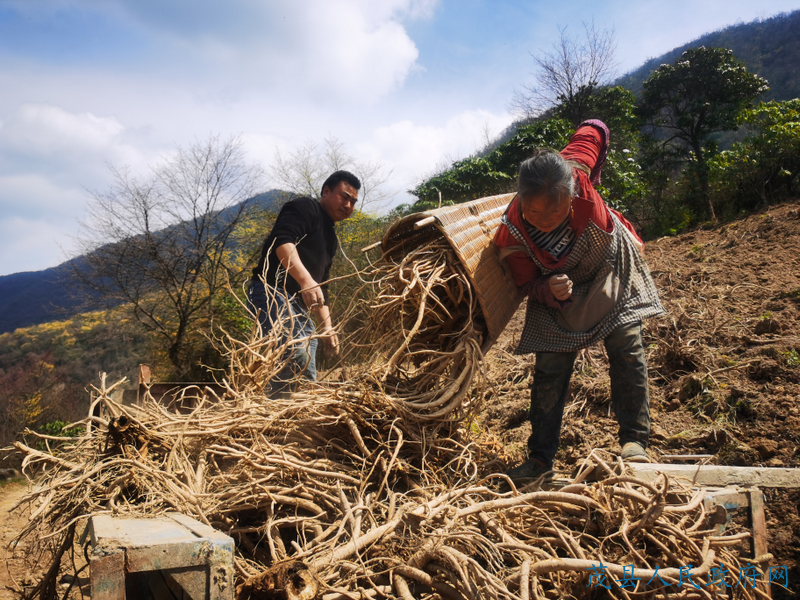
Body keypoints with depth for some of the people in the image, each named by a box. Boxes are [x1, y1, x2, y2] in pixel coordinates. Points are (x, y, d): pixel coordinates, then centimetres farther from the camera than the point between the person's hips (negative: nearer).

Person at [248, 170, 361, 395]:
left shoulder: (330, 238, 26)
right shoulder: (305, 208, 0)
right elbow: (282, 241, -21)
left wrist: (326, 326, 19)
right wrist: (306, 279, -35)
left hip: (299, 307, 10)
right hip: (272, 292, -10)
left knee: (308, 381, 6)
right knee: (297, 355, -29)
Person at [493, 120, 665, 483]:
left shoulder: (574, 173, -36)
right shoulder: (511, 238, -35)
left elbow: (594, 130, -14)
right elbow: (528, 285, -17)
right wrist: (551, 291, -40)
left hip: (612, 271, 1)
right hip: (556, 293, -1)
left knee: (626, 352, -6)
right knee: (550, 368, -1)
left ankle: (634, 442, 5)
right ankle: (540, 458, 9)